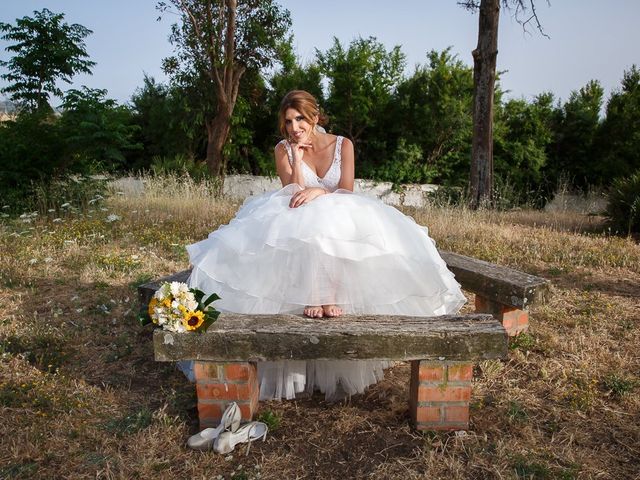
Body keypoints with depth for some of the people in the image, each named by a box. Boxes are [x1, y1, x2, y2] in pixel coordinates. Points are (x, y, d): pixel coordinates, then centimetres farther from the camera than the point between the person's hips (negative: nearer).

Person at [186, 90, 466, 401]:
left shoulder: (342, 145, 1)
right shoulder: (284, 149, 1)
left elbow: (347, 192, -6)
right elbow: (291, 195, -6)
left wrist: (320, 192, -24)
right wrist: (297, 159, -15)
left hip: (340, 218, 1)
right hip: (299, 220, 0)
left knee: (332, 228, -35)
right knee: (308, 229, -36)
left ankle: (331, 296, -34)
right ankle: (315, 296, -35)